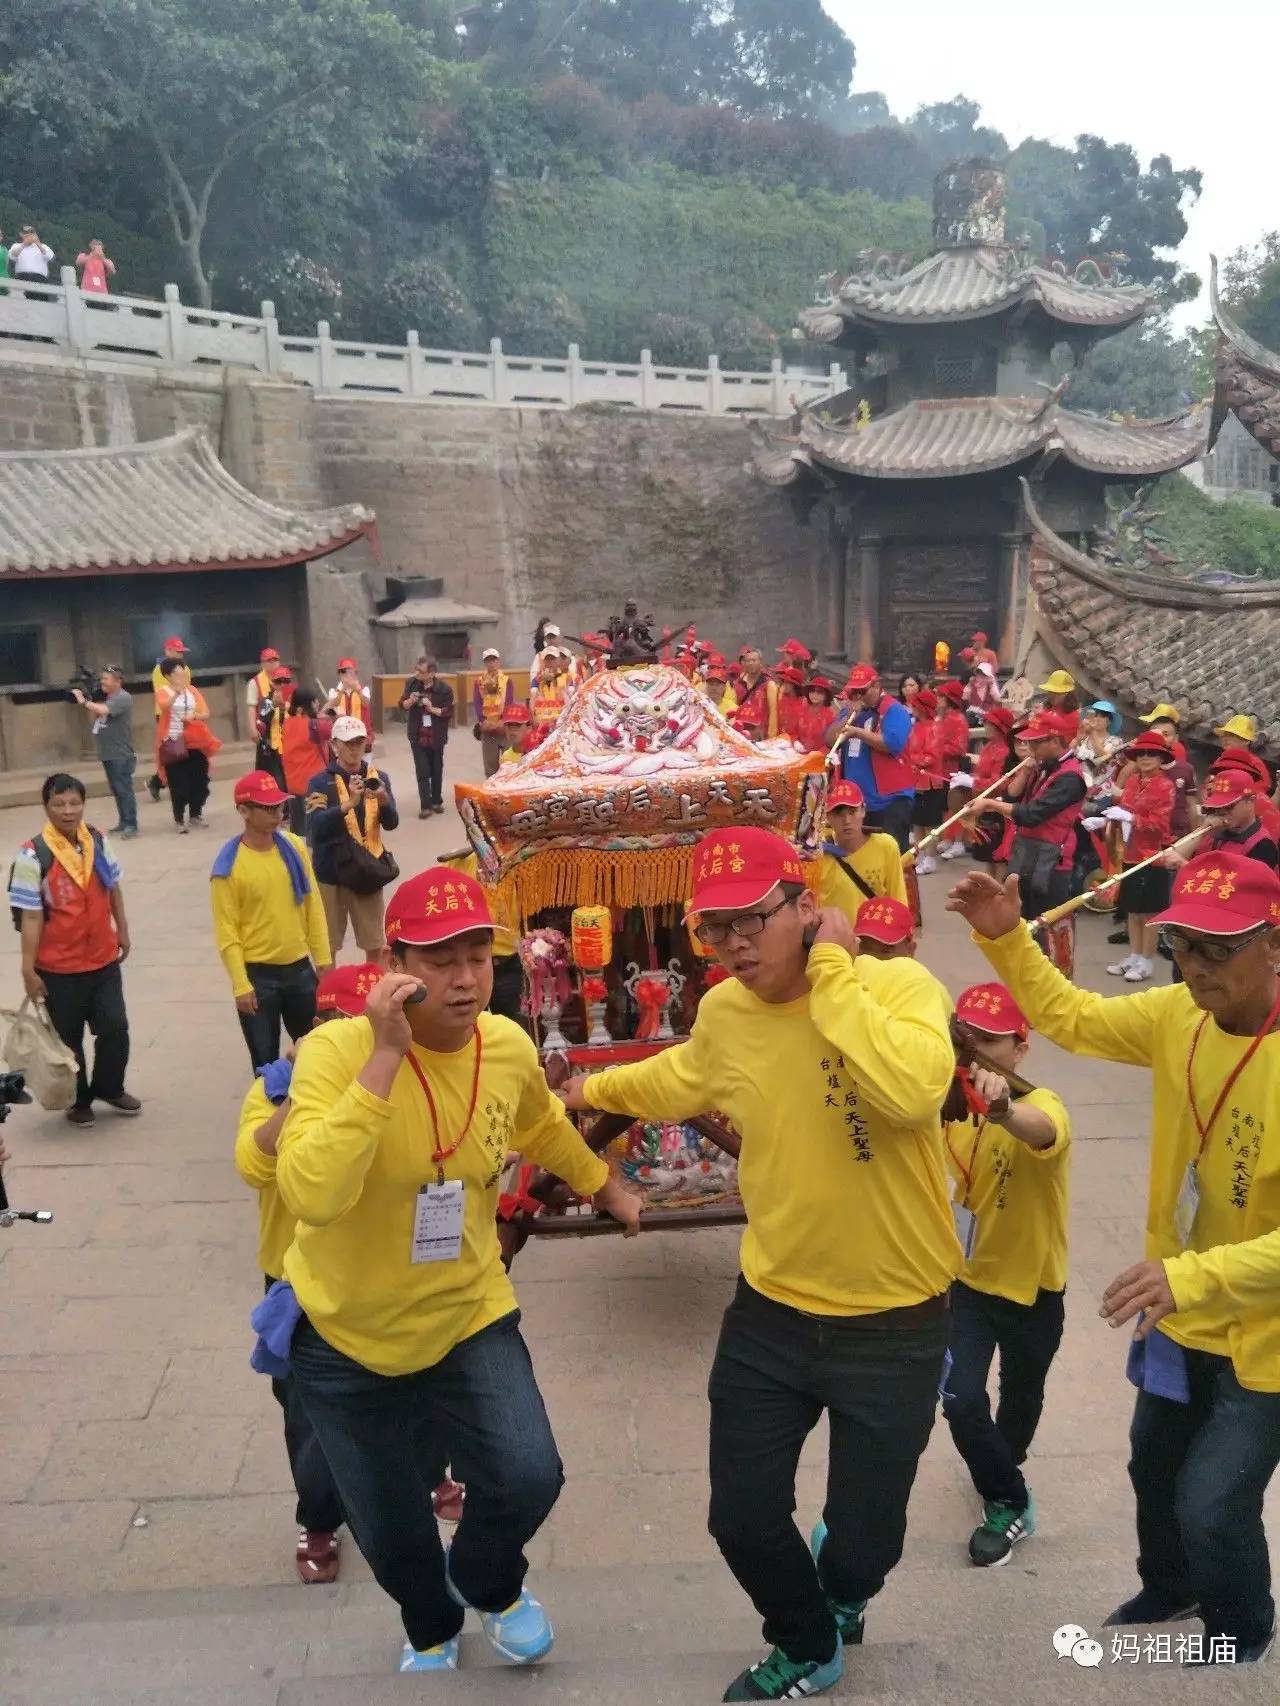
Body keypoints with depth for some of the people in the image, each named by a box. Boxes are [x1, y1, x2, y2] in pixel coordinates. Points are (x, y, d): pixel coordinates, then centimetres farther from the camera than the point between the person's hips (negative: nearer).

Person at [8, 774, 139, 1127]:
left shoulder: (98, 841, -1)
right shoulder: (33, 855, -17)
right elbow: (30, 916, -16)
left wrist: (123, 932, 15)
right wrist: (28, 969, -14)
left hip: (104, 959, 4)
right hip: (58, 968, -4)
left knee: (115, 1028, 8)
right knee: (68, 1038, 12)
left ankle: (109, 1088, 32)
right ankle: (77, 1101, 31)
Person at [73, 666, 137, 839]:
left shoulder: (123, 698, -13)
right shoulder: (106, 698, 15)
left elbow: (103, 710, -27)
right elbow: (96, 717, 16)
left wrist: (84, 702, -16)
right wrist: (88, 702, 2)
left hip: (121, 755, -9)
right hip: (108, 754, 9)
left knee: (124, 790, -7)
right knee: (116, 790, 14)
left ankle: (131, 825, -4)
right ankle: (123, 822, 21)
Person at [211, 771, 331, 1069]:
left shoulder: (294, 846, -1)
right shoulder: (229, 864, -14)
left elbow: (313, 905, 5)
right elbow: (226, 930, -12)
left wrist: (323, 957, 5)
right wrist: (241, 985, -13)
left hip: (299, 966, 4)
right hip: (258, 973, -4)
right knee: (266, 1059, 8)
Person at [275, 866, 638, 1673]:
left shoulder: (509, 1046, -11)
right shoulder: (337, 1050, -26)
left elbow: (542, 1127, 12)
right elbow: (310, 1196, -41)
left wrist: (607, 1189, 25)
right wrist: (385, 1056, -43)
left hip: (468, 1315, 3)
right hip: (348, 1333, -2)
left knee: (529, 1479, -12)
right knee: (390, 1530, 14)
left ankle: (489, 1584, 28)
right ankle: (431, 1629, 52)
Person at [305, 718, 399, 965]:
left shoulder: (378, 778, 3)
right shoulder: (320, 782, -7)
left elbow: (392, 823, -4)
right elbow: (316, 827, -20)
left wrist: (384, 800, -25)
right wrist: (349, 803, -32)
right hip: (331, 873, -3)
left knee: (376, 946, 10)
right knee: (327, 946, 7)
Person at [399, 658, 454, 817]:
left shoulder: (444, 689, -12)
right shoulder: (411, 683, -3)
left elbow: (449, 713, -10)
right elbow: (402, 705, 5)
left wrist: (432, 708, -23)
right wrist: (410, 701, -16)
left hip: (436, 737, -1)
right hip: (417, 736, 1)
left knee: (436, 770, 13)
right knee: (422, 772, -3)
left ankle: (436, 801, 29)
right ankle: (425, 805, 1)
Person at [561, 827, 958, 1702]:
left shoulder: (899, 985, -21)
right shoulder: (723, 1013, -4)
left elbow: (912, 1090, -43)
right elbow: (681, 1078, 20)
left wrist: (833, 970, -34)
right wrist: (595, 1089, 33)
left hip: (894, 1323, -4)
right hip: (770, 1312, 5)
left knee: (865, 1545, 11)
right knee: (742, 1519, 15)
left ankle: (839, 1586, 52)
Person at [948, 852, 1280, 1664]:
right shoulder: (1178, 1015, -11)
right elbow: (1071, 1017, 3)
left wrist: (1194, 1277, -42)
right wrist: (1007, 937, -10)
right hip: (1180, 1315, 6)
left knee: (1212, 1504, 6)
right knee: (1155, 1468, 25)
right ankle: (1170, 1588, 55)